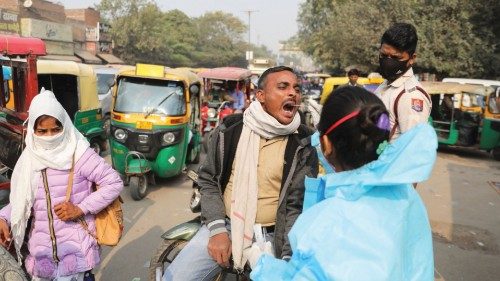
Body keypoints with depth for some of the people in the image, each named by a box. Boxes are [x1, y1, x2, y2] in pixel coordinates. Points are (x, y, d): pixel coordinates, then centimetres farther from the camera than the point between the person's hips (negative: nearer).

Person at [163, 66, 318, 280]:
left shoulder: (304, 144, -5)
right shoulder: (228, 130, -1)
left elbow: (299, 204, -4)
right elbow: (208, 180, 4)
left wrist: (289, 256, -13)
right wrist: (218, 229, -7)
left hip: (273, 235, 0)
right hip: (224, 225, 1)